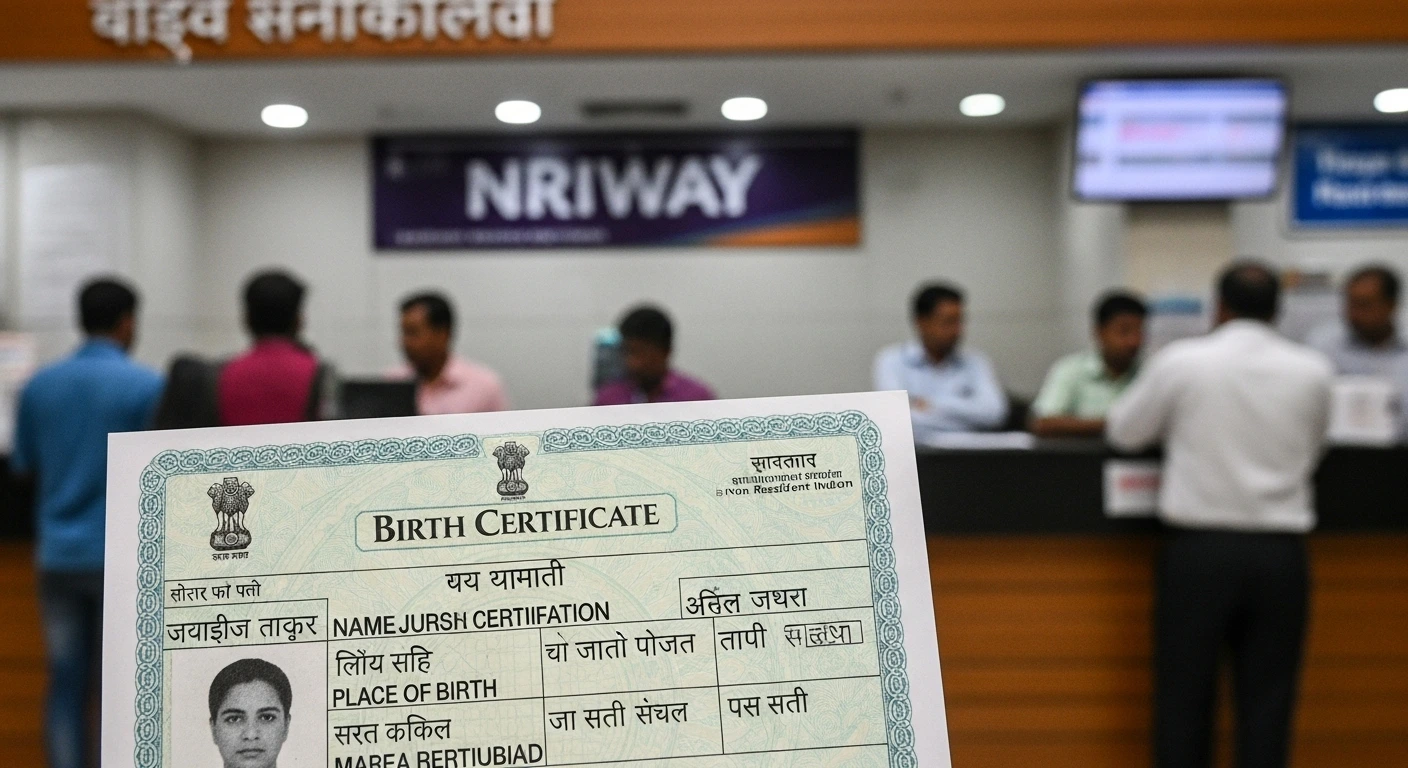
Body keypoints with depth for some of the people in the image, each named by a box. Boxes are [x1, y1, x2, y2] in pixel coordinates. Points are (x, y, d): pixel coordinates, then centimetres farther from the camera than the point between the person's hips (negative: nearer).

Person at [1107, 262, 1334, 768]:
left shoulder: (1181, 361, -7)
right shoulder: (1313, 371, 1)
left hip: (1198, 546, -2)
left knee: (1184, 694, 8)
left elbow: (1124, 432, 6)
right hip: (1280, 551, 2)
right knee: (1267, 699, 8)